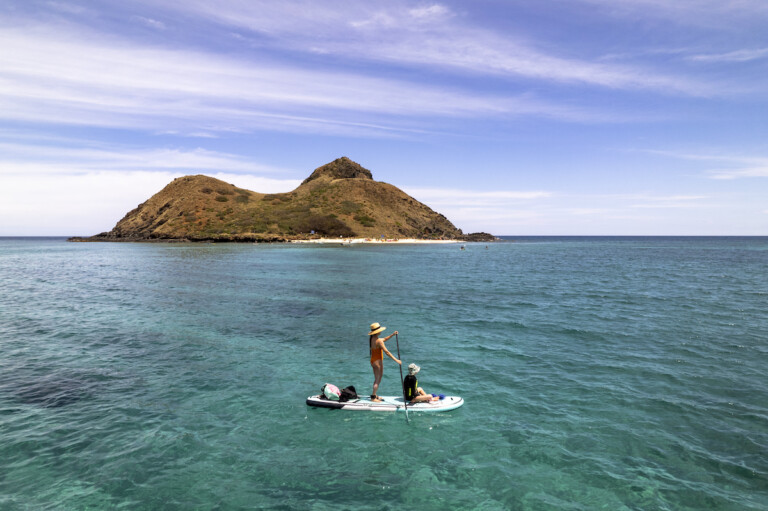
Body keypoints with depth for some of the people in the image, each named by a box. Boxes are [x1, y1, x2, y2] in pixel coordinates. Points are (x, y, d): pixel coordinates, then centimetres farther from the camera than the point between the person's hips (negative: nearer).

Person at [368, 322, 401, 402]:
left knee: (377, 379, 21)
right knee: (377, 380, 2)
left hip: (373, 360, 9)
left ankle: (374, 395, 30)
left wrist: (393, 334, 10)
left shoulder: (372, 338, 5)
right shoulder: (378, 341, -22)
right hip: (378, 361, -9)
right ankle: (373, 397, 9)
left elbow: (384, 339, 19)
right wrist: (396, 360, -18)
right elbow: (386, 352, -23)